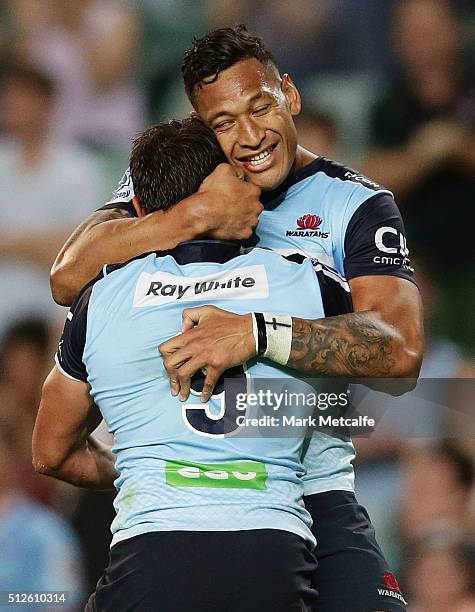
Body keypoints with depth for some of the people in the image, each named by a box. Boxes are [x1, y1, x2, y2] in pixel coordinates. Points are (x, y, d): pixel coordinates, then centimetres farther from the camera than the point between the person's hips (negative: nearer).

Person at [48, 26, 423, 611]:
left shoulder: (356, 204, 1)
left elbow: (400, 352, -16)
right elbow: (69, 277, -8)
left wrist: (257, 334, -30)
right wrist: (199, 214, -17)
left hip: (312, 496, -1)